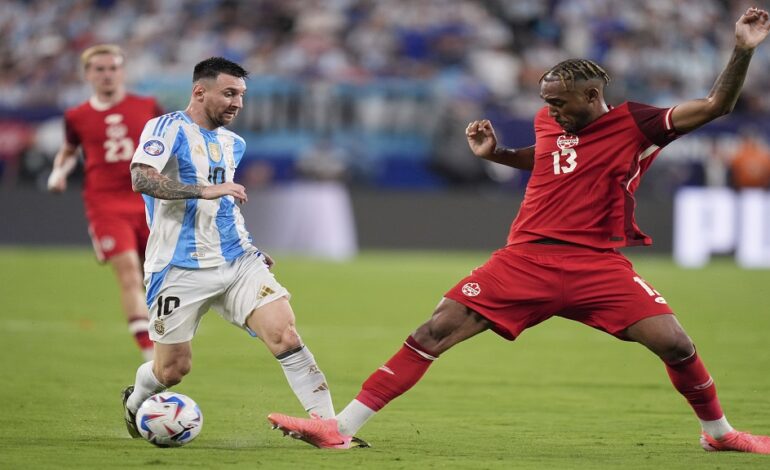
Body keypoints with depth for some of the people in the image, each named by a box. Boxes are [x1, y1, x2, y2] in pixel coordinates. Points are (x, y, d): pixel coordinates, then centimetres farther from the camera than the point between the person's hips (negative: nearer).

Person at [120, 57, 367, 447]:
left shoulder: (233, 144, 15)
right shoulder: (168, 129, -9)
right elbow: (140, 178, -25)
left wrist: (250, 249, 21)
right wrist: (205, 190, -30)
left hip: (237, 262, 5)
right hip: (180, 269, -5)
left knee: (284, 334, -15)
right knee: (173, 370, 3)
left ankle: (329, 425, -15)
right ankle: (135, 401, 38)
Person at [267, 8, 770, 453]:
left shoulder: (634, 124, -6)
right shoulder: (549, 121, 9)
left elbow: (716, 105, -13)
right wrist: (495, 153, 18)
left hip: (598, 264, -3)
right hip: (528, 257, 3)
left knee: (675, 343, -15)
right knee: (436, 331, -8)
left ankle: (718, 431, 16)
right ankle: (340, 428, -9)